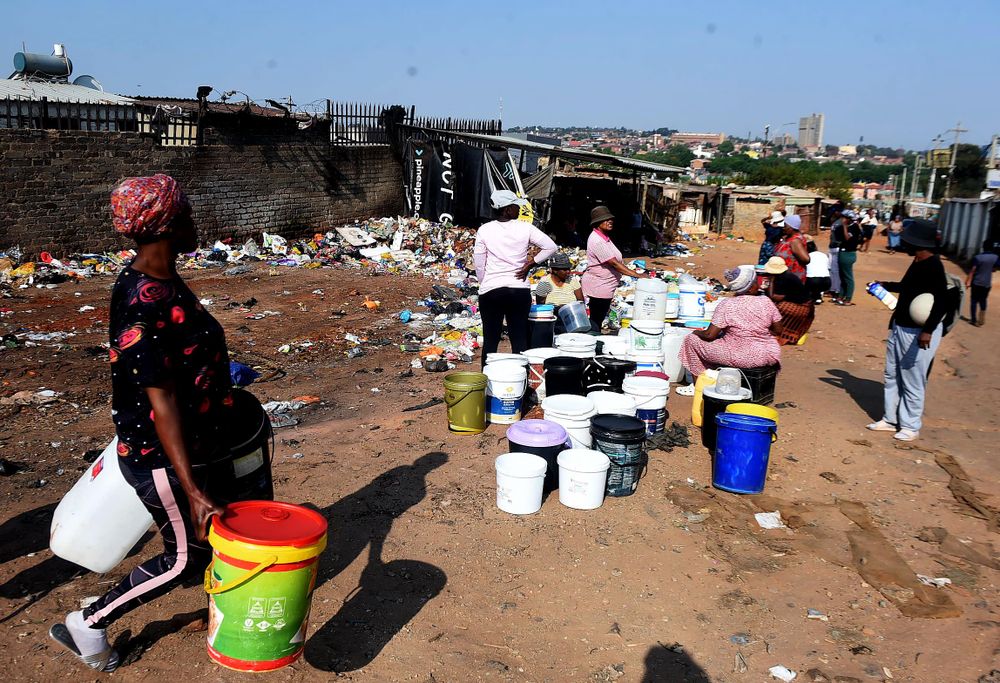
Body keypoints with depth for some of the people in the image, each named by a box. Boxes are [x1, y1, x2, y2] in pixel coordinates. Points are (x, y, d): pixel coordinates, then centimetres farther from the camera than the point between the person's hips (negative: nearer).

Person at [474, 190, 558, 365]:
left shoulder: (484, 230, -2)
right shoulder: (525, 228, -4)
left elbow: (479, 264, 1)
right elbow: (551, 247, -3)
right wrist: (530, 264, 1)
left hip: (490, 291, 0)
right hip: (519, 290, 0)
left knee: (490, 340, 7)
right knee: (519, 339, 7)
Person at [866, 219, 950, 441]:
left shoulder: (933, 267, -21)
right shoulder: (917, 264, 7)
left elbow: (942, 302, -28)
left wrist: (928, 331, -35)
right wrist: (884, 285, 31)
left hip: (919, 333, -10)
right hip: (899, 327, 10)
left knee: (912, 381, 2)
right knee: (892, 376, 18)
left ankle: (910, 427, 16)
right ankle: (890, 419, 31)